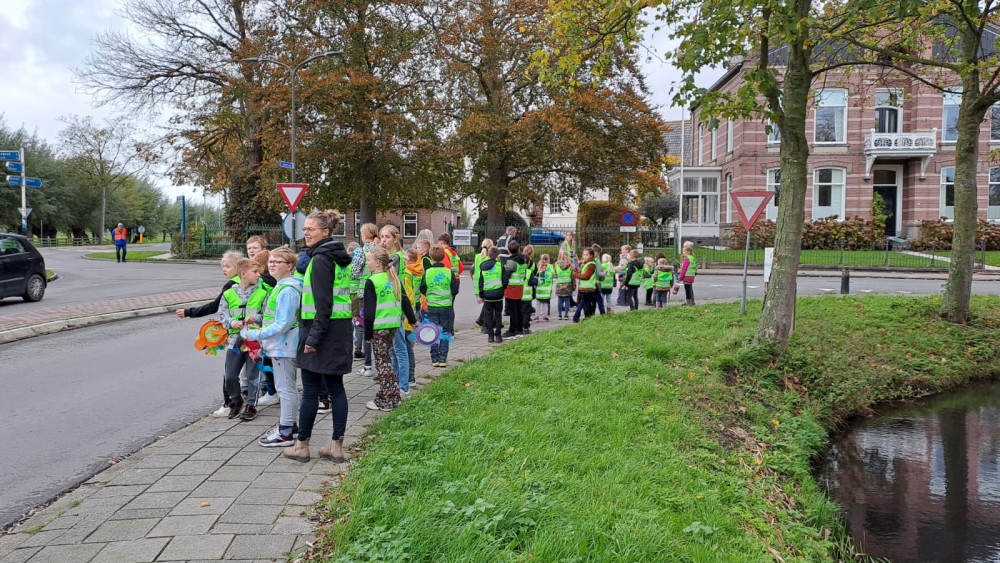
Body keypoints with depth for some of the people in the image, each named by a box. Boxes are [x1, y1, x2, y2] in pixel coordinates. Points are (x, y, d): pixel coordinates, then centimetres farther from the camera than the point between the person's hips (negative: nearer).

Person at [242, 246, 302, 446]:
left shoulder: (288, 290, -21)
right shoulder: (281, 286, 12)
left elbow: (283, 325, -26)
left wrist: (254, 334, -21)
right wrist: (262, 333, 16)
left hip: (284, 346, -11)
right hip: (279, 345, 11)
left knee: (286, 388, -2)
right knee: (285, 387, 20)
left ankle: (285, 433, 6)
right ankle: (289, 424, 33)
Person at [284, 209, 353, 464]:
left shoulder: (321, 259, -14)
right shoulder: (339, 256, 13)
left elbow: (323, 303, -20)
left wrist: (313, 337, -20)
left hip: (323, 329, -9)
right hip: (341, 328, 9)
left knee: (310, 390, 2)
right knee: (336, 387, 9)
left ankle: (302, 445, 12)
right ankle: (336, 446, 13)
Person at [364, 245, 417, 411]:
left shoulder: (372, 282, -12)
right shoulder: (394, 279, 9)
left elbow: (369, 311, -13)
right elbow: (405, 301, 14)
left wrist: (367, 333, -8)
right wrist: (413, 320, 24)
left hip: (379, 327, -7)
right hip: (393, 325, 7)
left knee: (382, 361, 1)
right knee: (385, 359, 17)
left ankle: (385, 402, 7)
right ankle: (393, 396, 21)